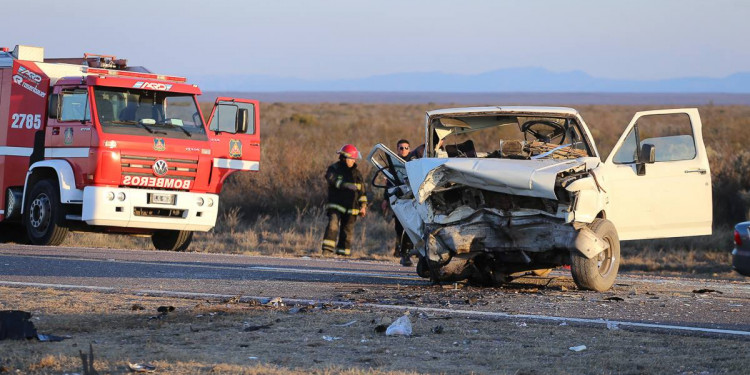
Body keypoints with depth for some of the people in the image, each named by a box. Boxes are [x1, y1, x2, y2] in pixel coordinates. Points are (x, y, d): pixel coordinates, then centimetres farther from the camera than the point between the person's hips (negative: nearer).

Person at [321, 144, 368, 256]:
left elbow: (362, 190, 17)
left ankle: (343, 250, 16)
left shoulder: (356, 173, 13)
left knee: (348, 230, 6)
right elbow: (333, 180, -23)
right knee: (333, 224, -22)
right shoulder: (334, 169, -1)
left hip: (351, 207, 5)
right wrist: (346, 185, -36)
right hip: (336, 204, -5)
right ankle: (327, 248, -25)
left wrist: (363, 205, 9)